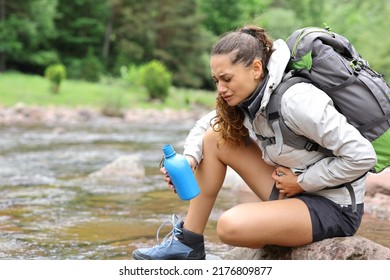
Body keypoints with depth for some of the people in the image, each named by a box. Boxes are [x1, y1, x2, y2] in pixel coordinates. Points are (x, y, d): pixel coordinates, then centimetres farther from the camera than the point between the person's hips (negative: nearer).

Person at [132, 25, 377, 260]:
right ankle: (188, 242, 5)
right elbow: (205, 126, 14)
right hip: (294, 191, 8)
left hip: (335, 208, -8)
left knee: (231, 226, -30)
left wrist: (302, 182, -17)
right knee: (216, 136, -1)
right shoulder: (250, 98, -1)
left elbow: (362, 157, -26)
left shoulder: (295, 101, -26)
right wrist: (189, 160, -8)